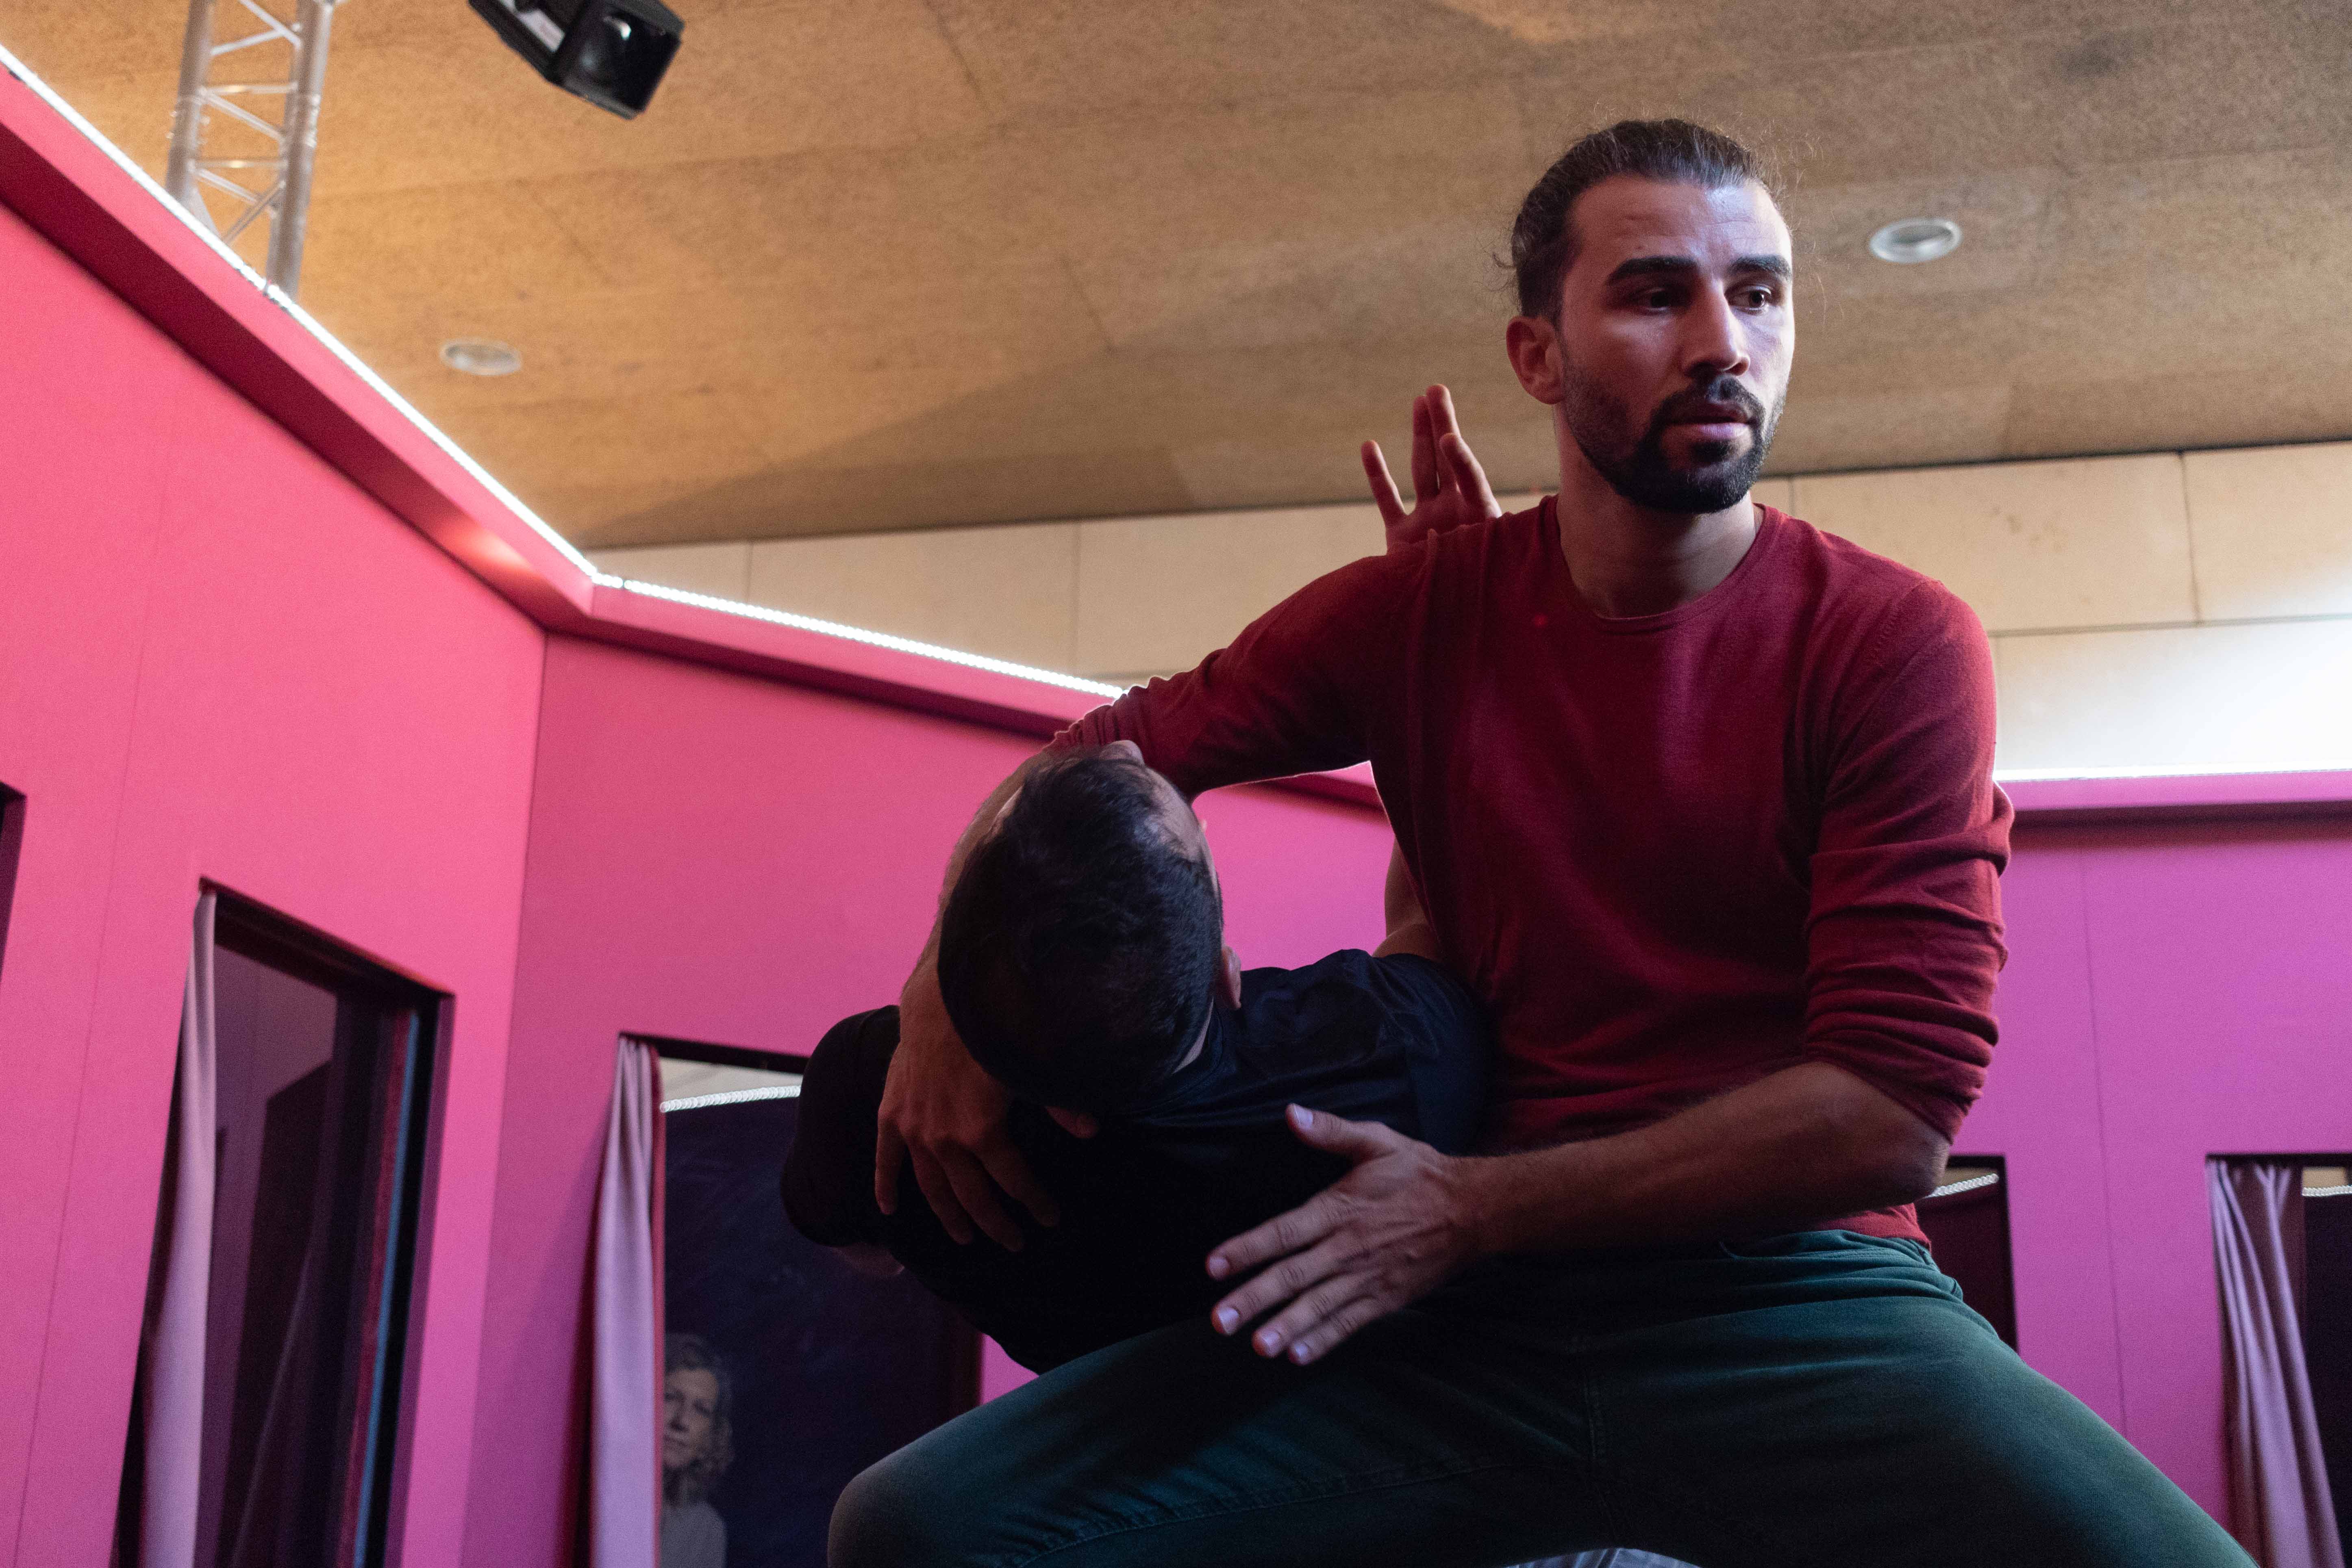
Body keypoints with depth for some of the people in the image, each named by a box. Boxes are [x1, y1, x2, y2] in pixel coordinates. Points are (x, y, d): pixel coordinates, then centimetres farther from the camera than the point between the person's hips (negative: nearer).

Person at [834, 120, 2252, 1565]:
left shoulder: (1895, 644, -3)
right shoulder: (1419, 609, 8)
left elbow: (1891, 1110, -10)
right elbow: (1106, 756, 14)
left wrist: (1476, 1207, -11)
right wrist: (950, 992, -5)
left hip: (1795, 1303, -1)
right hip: (1466, 1307, 2)